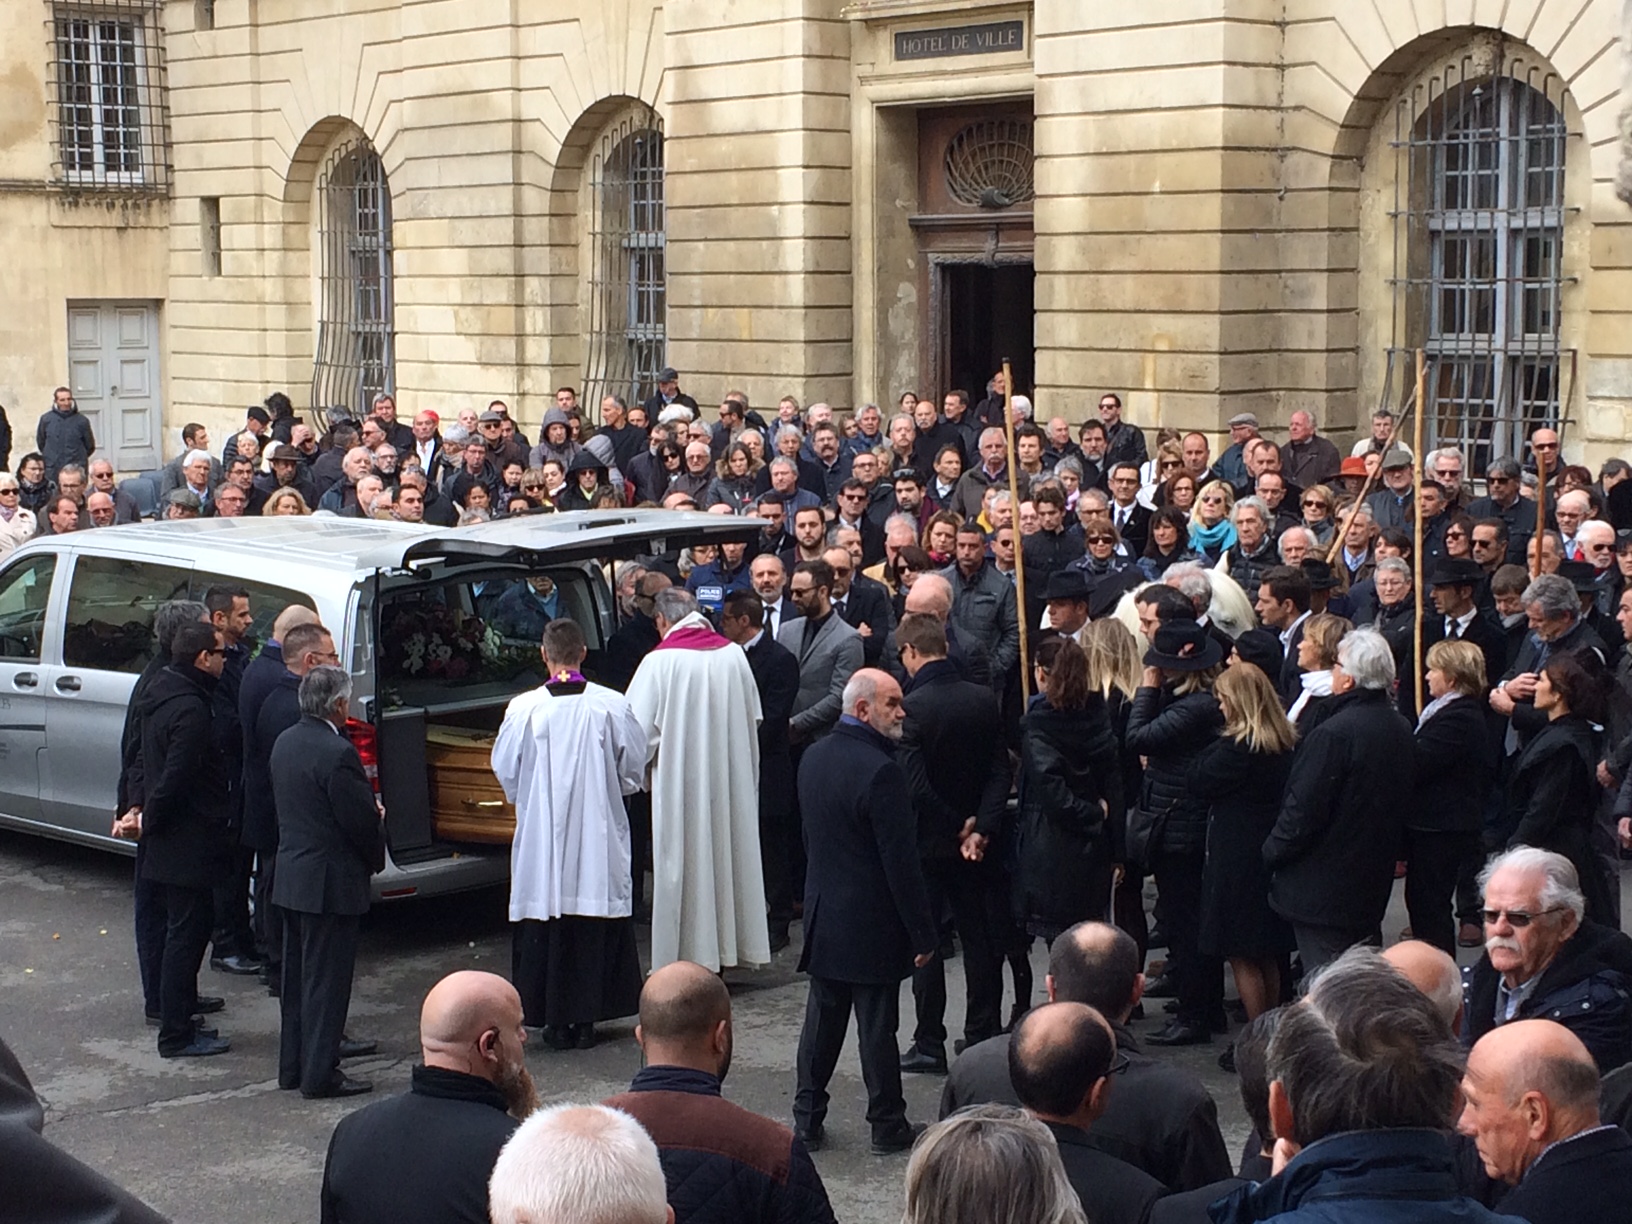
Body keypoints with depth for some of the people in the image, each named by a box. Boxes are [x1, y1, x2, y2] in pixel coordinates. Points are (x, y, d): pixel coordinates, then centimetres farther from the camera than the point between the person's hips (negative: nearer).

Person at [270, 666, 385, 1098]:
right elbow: (362, 820, -18)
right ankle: (320, 1074, 4)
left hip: (289, 877, 9)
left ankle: (292, 1066, 24)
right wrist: (375, 858, 1)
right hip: (330, 882, -9)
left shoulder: (285, 742, 6)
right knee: (326, 979, -1)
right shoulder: (337, 753, -22)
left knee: (297, 975, 16)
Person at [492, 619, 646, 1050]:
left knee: (545, 929, 9)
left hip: (541, 840, -1)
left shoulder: (523, 709, -11)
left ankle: (556, 1020, 12)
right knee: (596, 929, 10)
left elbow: (504, 772, 1)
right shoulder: (612, 706, -9)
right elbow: (633, 771, 0)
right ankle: (587, 1018, 14)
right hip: (599, 839, 1)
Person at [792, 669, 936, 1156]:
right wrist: (923, 933, -13)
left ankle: (807, 1119, 20)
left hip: (822, 914, 7)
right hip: (871, 923, -7)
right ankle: (888, 1125, 13)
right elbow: (901, 860, -20)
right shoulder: (880, 771, -21)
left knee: (822, 1019, 15)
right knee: (877, 1026, 3)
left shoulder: (813, 757, 4)